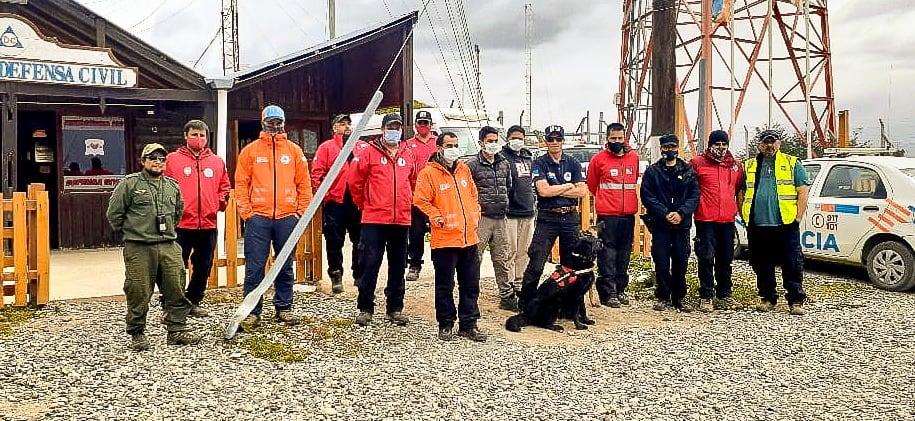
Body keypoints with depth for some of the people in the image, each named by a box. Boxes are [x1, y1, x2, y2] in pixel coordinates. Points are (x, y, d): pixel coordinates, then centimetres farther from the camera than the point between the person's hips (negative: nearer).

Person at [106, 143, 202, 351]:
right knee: (138, 293, 0)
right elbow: (114, 213, 0)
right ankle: (137, 335, 14)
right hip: (138, 249, -5)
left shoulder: (172, 186, 14)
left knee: (176, 289, 4)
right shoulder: (129, 184, -3)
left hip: (169, 247, 5)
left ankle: (176, 330, 14)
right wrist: (129, 232, 7)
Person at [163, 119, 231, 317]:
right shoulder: (173, 159, 2)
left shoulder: (217, 162, 12)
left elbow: (224, 187, 19)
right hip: (181, 224, -4)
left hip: (208, 224, 4)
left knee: (203, 268, 12)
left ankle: (193, 302, 26)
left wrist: (221, 202, 3)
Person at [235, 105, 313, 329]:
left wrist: (301, 211, 1)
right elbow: (241, 184, 4)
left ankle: (283, 308, 20)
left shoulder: (294, 150, 9)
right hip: (258, 217, -1)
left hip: (287, 218, 2)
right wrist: (246, 212, -5)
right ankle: (252, 312, 7)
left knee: (285, 266, 9)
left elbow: (304, 184, 8)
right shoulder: (250, 150, 6)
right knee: (254, 267, -1)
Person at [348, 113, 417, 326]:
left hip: (401, 220, 4)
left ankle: (395, 309, 21)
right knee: (370, 265, -2)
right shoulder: (369, 152, -2)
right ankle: (365, 309, 9)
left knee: (397, 267, 10)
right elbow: (355, 181, 1)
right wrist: (364, 204, 6)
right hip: (374, 220, -4)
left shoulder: (408, 154, 10)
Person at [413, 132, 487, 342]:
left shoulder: (464, 169, 13)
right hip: (445, 238, -6)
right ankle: (446, 325, 16)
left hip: (469, 237, 6)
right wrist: (437, 217, -12)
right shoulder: (429, 172, -6)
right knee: (445, 285, 4)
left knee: (471, 284, 10)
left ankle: (468, 325, 19)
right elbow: (420, 200, -8)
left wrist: (475, 214, 12)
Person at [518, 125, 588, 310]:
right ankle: (525, 303, 4)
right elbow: (543, 190, -15)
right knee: (536, 264, -6)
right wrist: (569, 186, -5)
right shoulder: (539, 163, -1)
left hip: (571, 218, 4)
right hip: (547, 218, -3)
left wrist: (554, 190, -8)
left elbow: (582, 191, -2)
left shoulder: (573, 163, 9)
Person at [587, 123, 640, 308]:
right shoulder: (599, 159, -2)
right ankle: (608, 293, -1)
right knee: (607, 254, -5)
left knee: (624, 253, 10)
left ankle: (620, 289, 20)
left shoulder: (634, 157, 9)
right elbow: (591, 184, 10)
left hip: (629, 214, 4)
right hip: (607, 215, -4)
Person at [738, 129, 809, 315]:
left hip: (786, 224, -3)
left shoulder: (792, 164, 6)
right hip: (757, 226, 3)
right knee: (762, 266, 9)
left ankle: (796, 301, 5)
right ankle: (767, 298, 20)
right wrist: (744, 216, 5)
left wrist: (798, 217, -5)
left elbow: (803, 191, 2)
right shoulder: (749, 166, 13)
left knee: (792, 265, -2)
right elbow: (741, 193, 15)